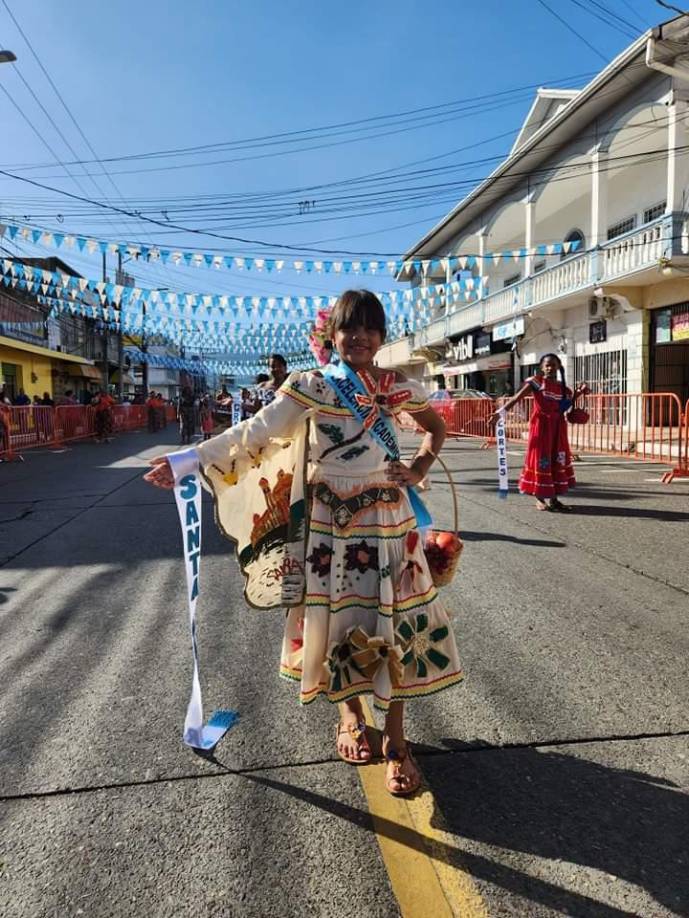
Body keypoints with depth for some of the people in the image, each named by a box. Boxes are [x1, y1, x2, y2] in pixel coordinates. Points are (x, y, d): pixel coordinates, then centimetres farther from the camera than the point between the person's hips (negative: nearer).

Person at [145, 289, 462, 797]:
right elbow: (255, 432, -14)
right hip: (329, 521, -1)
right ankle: (350, 714, 37)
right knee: (336, 618, 8)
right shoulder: (310, 386, -6)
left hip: (387, 520, 2)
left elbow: (437, 427, 19)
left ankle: (396, 738, 23)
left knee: (395, 620, 4)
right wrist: (193, 459, -22)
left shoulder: (400, 387, 1)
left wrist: (421, 468, 3)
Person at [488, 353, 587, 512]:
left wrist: (577, 394, 3)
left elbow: (565, 407, 17)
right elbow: (516, 398, -17)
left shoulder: (562, 387, 8)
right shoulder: (536, 382, -8)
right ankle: (539, 498, 8)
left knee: (557, 460, 8)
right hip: (540, 425, -6)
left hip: (557, 427, 6)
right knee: (540, 459, -2)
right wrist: (500, 412, -29)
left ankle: (553, 498, 18)